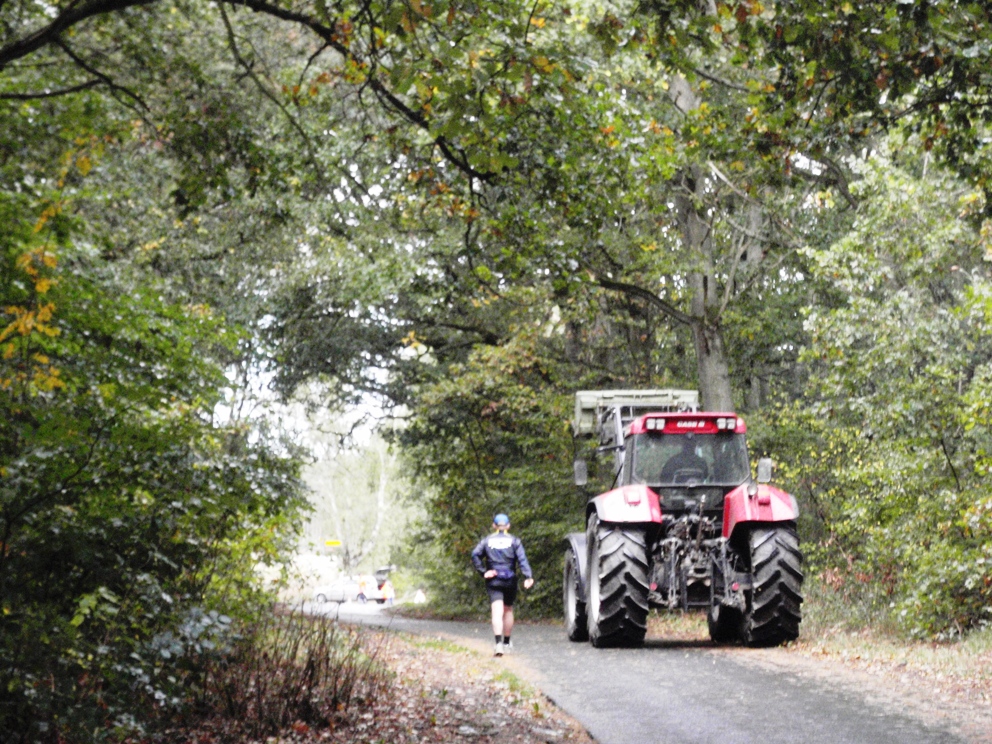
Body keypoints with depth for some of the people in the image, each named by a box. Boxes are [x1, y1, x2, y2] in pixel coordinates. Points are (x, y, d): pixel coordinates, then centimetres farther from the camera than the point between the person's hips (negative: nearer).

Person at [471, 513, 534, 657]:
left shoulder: (487, 540, 5)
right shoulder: (514, 541, 2)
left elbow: (475, 555, -8)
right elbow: (522, 559, -11)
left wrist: (483, 572, -9)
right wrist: (528, 577, -19)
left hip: (493, 581, -1)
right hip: (510, 580, 1)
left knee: (497, 612, -11)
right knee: (508, 610, 19)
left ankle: (499, 643, -29)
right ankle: (506, 643, 29)